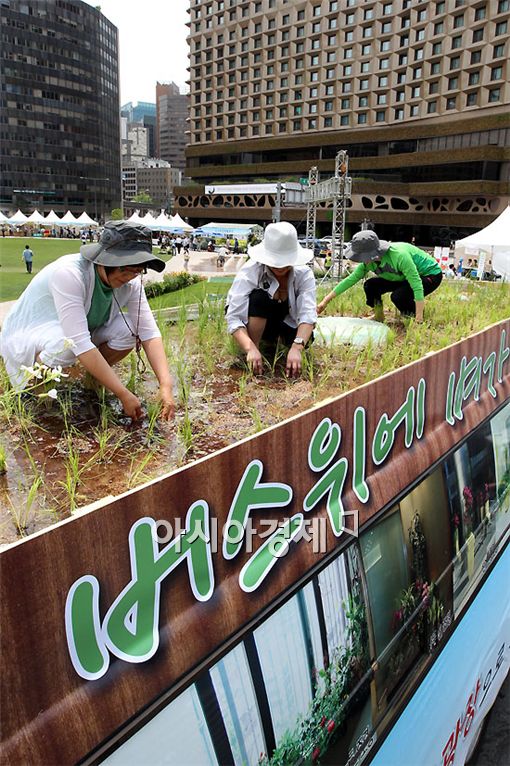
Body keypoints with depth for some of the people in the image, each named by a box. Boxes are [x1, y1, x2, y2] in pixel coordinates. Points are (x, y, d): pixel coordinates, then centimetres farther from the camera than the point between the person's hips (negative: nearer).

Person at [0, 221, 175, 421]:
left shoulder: (130, 283, -15)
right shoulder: (68, 273, -34)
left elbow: (149, 333, -18)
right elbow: (80, 344, -39)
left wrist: (165, 385, -32)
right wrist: (124, 395, -39)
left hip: (78, 336, 6)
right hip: (25, 336, -5)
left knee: (129, 329, -20)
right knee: (68, 343, -38)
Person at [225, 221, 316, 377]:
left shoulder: (304, 274, -24)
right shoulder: (249, 272, -31)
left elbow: (308, 314, -36)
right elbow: (234, 318, -38)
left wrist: (296, 347, -54)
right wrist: (251, 349, -55)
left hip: (285, 323, 4)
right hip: (251, 321, -4)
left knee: (305, 337, -25)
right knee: (258, 297, -34)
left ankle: (275, 341, 10)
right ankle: (251, 358, -22)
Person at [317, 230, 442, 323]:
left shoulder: (399, 255, -37)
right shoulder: (368, 261, -15)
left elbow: (417, 284, -37)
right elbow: (351, 279, -8)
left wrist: (419, 317, -39)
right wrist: (326, 300, -11)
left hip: (431, 274, -7)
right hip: (406, 277, 7)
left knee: (398, 295, -33)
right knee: (370, 285, -8)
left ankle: (417, 322, -6)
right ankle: (378, 316, 14)